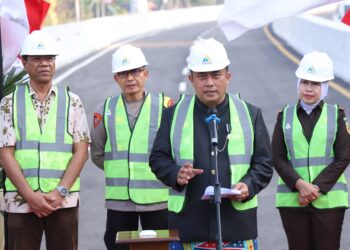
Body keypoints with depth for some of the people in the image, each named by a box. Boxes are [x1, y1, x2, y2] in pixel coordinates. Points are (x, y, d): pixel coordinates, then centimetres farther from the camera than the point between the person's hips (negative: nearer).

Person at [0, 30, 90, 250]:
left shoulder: (71, 102, 9)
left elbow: (81, 151, 3)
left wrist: (60, 192, -9)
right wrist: (30, 196, -10)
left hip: (63, 202, 0)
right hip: (20, 202, 0)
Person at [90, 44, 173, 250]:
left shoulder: (164, 106, -2)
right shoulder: (106, 110, 6)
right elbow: (97, 154, 15)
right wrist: (118, 170, 9)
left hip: (157, 199, -2)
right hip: (118, 200, 3)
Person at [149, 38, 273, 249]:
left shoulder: (250, 114, 9)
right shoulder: (174, 115, 9)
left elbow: (264, 162, 10)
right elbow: (158, 158, 10)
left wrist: (249, 185, -9)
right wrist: (176, 175, -11)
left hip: (236, 223, 0)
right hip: (189, 222, 0)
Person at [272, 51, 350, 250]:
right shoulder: (285, 116, 7)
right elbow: (278, 158, 1)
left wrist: (317, 188, -12)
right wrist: (299, 184, -15)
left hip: (328, 199, -1)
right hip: (292, 200, 1)